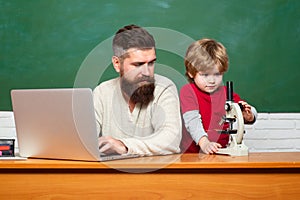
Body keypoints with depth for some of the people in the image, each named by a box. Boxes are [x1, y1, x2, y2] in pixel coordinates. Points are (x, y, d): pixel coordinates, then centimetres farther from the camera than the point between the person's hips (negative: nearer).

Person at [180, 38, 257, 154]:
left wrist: (248, 116, -14)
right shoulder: (187, 91, 0)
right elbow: (192, 120, -15)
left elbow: (252, 114, 11)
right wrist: (204, 142, -31)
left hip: (222, 153, 3)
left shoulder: (227, 93, 12)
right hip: (193, 154, -3)